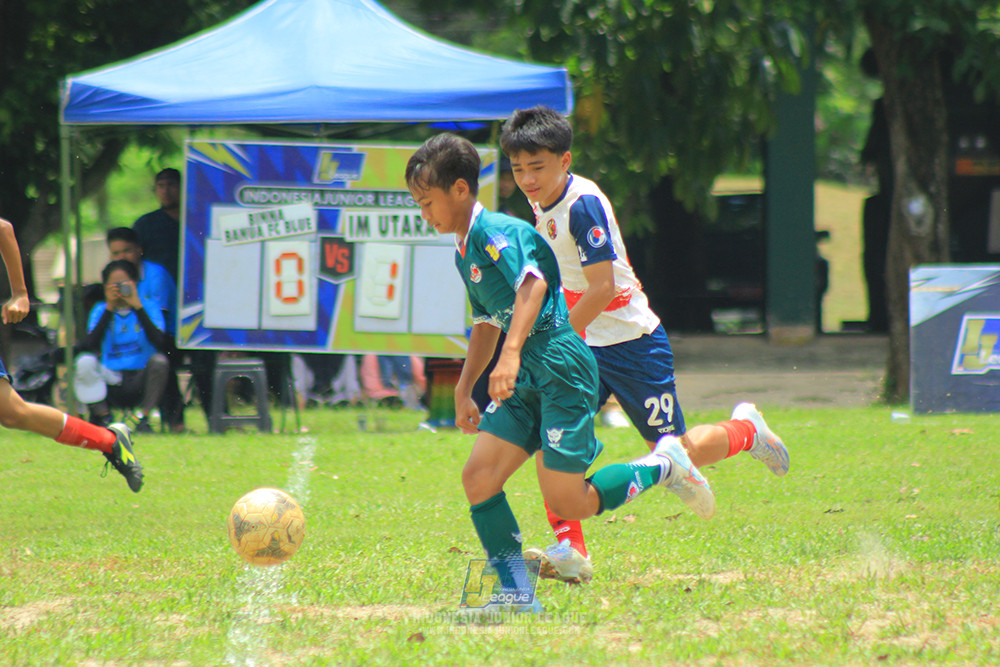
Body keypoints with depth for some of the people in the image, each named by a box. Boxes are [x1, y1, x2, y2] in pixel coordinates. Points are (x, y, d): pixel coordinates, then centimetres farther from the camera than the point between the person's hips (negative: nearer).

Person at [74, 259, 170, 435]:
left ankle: (142, 417, -15)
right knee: (84, 361, -26)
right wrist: (109, 309, -14)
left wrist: (137, 307, -19)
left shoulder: (149, 308, 3)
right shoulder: (101, 310, 6)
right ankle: (103, 417, -12)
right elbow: (89, 346, -12)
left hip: (140, 381, -1)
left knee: (159, 361, -31)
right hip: (111, 379, 1)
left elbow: (159, 342, -17)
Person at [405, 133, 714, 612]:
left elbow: (532, 282, -29)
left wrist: (512, 353, -40)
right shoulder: (463, 252, 19)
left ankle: (662, 466, 11)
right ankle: (515, 591, 0)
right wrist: (464, 388, 33)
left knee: (567, 505, -10)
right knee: (478, 479, -4)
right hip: (527, 377, 9)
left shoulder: (495, 231, -12)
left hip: (560, 365, -9)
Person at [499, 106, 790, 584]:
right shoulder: (542, 205, 3)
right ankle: (570, 551, -14)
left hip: (631, 342, -7)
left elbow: (603, 288, -27)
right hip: (583, 346, 7)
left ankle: (746, 430, 33)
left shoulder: (584, 205, -23)